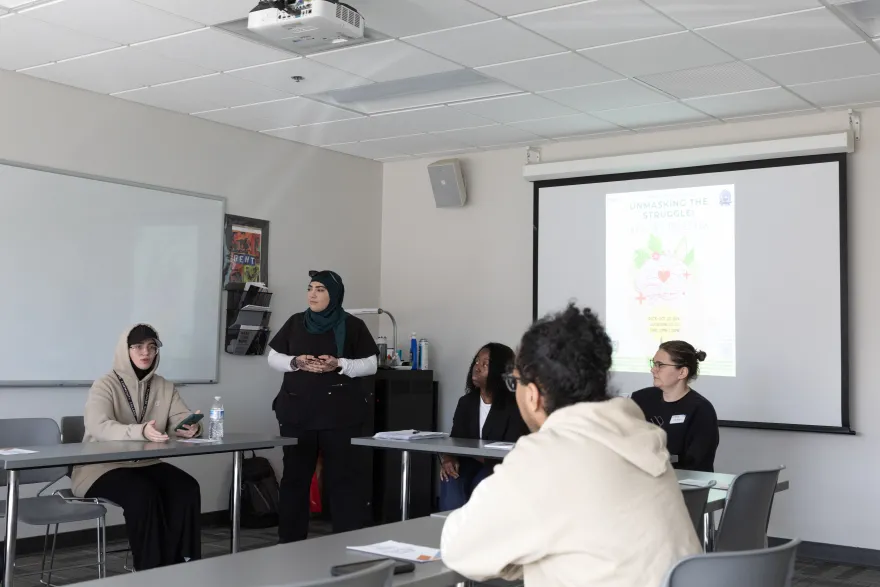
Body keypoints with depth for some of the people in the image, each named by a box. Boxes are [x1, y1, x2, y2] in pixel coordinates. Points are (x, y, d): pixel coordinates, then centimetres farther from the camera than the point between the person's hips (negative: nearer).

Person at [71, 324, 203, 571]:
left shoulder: (165, 387, 6)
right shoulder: (105, 385, -11)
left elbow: (184, 420, -5)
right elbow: (99, 428, -29)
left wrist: (192, 428, -32)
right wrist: (141, 432, -47)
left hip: (145, 465, 5)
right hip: (101, 468, -5)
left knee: (187, 488, -22)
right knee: (143, 494, -33)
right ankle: (152, 570, -21)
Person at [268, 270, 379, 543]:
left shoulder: (352, 326, 1)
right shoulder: (295, 322, 10)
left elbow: (370, 365, 0)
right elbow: (273, 357, 11)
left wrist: (339, 364, -16)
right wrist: (295, 362, -9)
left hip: (340, 413, -3)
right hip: (298, 411, 3)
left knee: (344, 477, -3)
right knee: (294, 475, 8)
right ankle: (290, 539, 19)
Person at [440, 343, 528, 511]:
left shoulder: (513, 406, -5)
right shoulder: (466, 402, 12)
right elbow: (455, 440, 2)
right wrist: (448, 458, -21)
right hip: (468, 465, 4)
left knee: (481, 484, -34)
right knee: (451, 480, -29)